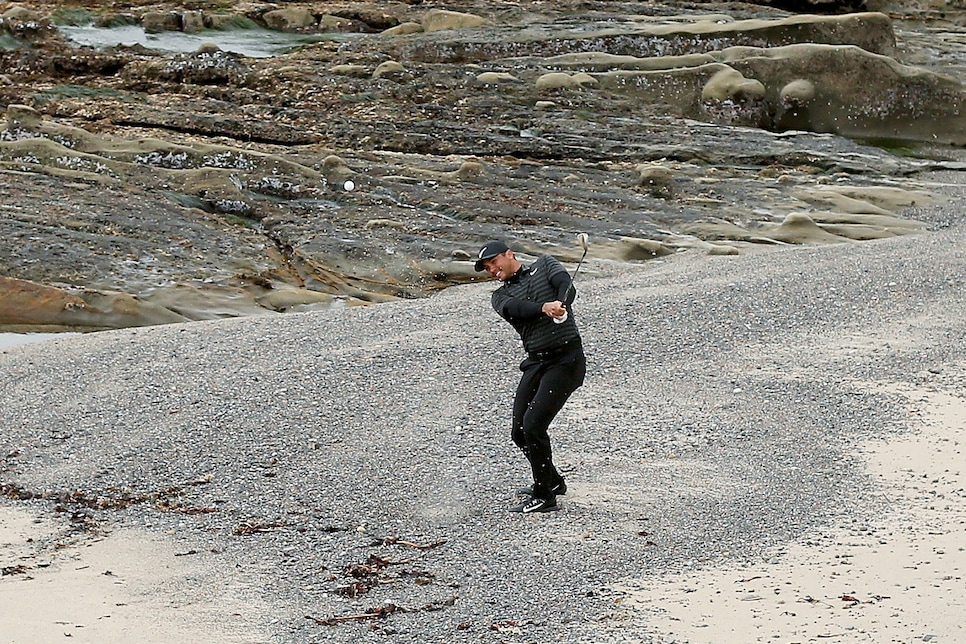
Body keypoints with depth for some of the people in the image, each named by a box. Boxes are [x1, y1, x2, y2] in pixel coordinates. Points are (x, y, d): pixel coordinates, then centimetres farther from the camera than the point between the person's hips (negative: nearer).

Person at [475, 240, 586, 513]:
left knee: (533, 424, -16)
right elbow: (513, 308, -11)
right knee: (519, 432, 7)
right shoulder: (500, 296, 14)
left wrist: (561, 306, -36)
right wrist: (544, 308, -32)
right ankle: (551, 481, 32)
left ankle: (544, 496, -5)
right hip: (536, 362, 6)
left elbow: (566, 286, -12)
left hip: (566, 359, -6)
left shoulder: (544, 264, 8)